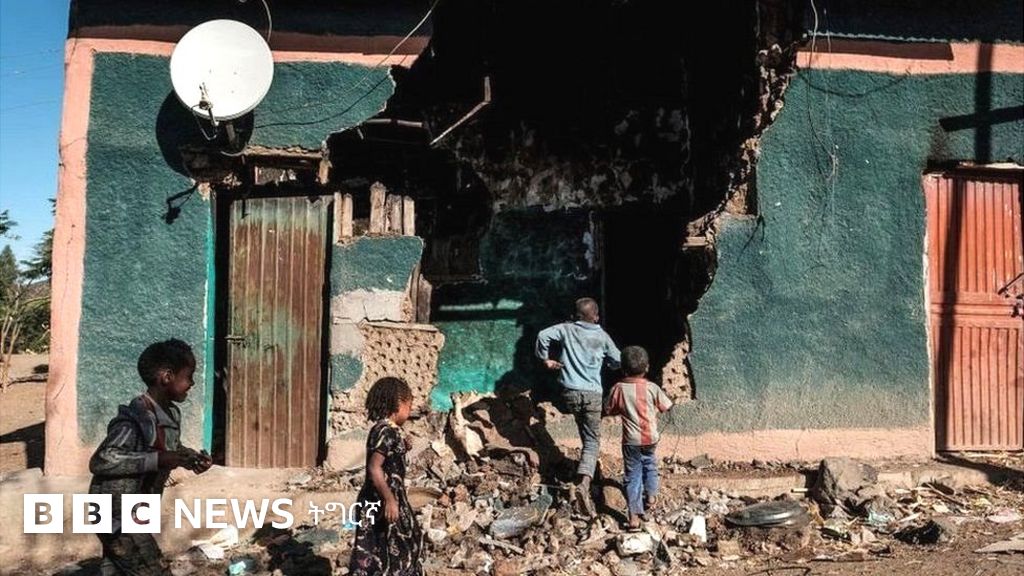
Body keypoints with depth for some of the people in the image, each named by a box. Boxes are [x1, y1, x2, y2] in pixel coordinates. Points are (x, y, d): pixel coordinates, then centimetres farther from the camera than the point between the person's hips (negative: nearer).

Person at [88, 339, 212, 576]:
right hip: (118, 516, -9)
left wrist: (193, 457, -1)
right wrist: (158, 459, -34)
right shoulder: (135, 419, -26)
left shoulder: (171, 415, 3)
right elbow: (100, 461, -32)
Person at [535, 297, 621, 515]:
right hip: (593, 394, -1)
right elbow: (617, 362, 14)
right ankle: (584, 482, -20)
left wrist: (545, 359, 4)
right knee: (592, 442, 0)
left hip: (569, 392, 1)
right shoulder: (602, 336, 4)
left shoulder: (567, 329, 3)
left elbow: (543, 335, -10)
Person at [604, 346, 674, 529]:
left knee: (632, 475, 6)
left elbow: (609, 410, 0)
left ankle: (634, 516, 6)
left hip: (631, 440, -1)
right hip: (650, 438, 1)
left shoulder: (618, 389, -11)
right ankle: (650, 496, 31)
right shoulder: (652, 388, -13)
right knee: (650, 465, 29)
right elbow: (666, 406, 1)